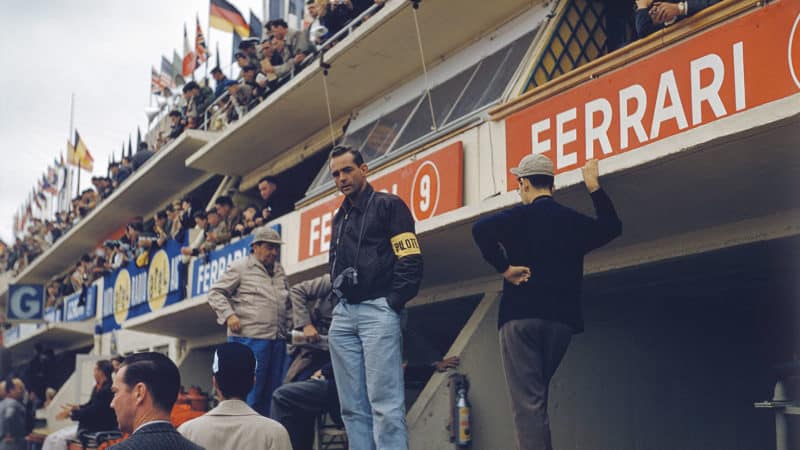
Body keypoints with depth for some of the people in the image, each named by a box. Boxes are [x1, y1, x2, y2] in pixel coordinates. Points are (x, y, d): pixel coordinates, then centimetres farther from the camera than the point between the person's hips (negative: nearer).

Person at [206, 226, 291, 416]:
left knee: (271, 394, 9)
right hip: (249, 338, -7)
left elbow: (289, 299, 31)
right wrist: (229, 315, -14)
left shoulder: (279, 270, 20)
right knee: (249, 396, -7)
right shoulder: (241, 268, 1)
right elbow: (215, 293, -1)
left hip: (277, 341, 7)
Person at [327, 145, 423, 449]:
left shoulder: (388, 205, 2)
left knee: (385, 403, -12)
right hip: (343, 315, 7)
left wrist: (393, 303, -12)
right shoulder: (340, 218, 23)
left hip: (378, 310, -7)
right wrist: (339, 296, 13)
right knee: (353, 407, 4)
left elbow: (411, 262, -6)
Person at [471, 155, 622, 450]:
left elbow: (481, 229, -19)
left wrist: (504, 268, -13)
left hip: (521, 316, -4)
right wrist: (594, 188, 28)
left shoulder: (520, 216, -1)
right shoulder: (574, 221, 11)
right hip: (562, 320, 5)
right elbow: (612, 227, 27)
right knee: (537, 398, 17)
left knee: (526, 401, -7)